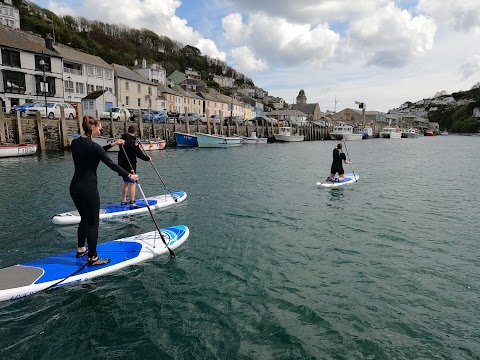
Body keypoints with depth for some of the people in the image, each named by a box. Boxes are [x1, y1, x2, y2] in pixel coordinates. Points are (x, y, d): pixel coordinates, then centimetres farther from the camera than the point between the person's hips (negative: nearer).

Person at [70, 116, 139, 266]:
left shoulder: (75, 143, 6)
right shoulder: (92, 146, -17)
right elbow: (111, 164, -13)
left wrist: (112, 145, 23)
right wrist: (129, 175, -4)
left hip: (75, 187, 9)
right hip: (88, 188, -9)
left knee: (85, 219, 23)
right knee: (93, 223, 2)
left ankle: (81, 250, 37)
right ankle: (93, 258, 11)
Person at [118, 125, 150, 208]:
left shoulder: (123, 139, 9)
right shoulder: (132, 142, -17)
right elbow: (139, 154, -18)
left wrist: (135, 144, 20)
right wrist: (148, 158, -4)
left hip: (123, 165, 9)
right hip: (129, 166, -9)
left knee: (126, 182, 21)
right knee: (133, 183, -10)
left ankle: (123, 201, 30)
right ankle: (132, 203, -15)